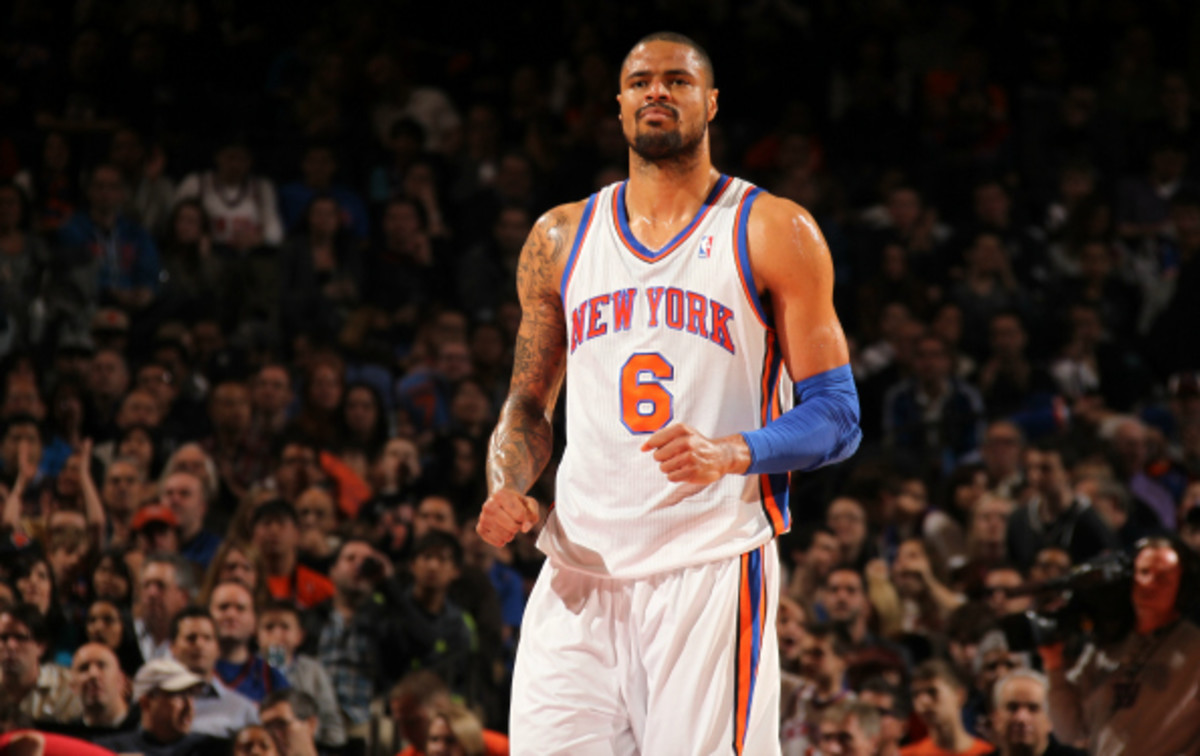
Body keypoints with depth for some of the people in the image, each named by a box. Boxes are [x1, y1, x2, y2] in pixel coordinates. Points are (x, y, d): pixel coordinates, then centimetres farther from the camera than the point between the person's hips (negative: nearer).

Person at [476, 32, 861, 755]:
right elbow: (529, 403, 22)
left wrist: (730, 453, -20)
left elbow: (837, 418, 0)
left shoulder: (774, 233, 3)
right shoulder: (562, 237, 15)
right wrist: (506, 491, 0)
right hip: (580, 566, 3)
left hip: (712, 566, -3)